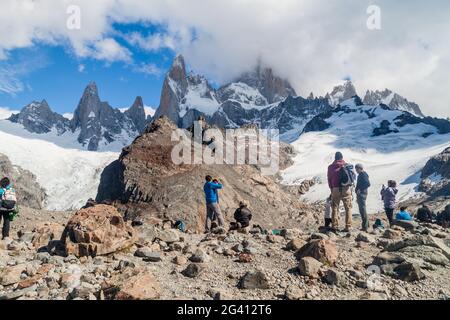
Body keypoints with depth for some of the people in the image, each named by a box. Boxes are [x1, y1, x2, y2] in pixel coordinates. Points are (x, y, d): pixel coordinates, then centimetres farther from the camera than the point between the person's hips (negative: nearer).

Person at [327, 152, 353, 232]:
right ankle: (348, 227, 3)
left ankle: (334, 226, 7)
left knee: (335, 208, 10)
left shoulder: (331, 167, 3)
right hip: (347, 189, 0)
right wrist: (351, 188, 11)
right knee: (348, 208, 7)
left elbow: (329, 179, 7)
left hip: (335, 189, 0)